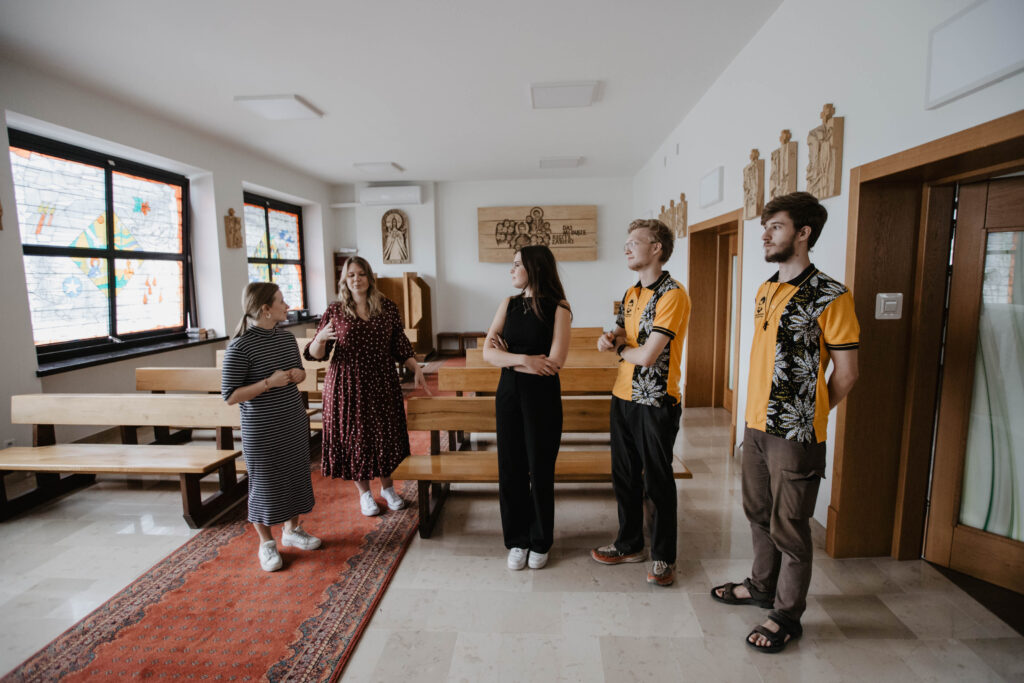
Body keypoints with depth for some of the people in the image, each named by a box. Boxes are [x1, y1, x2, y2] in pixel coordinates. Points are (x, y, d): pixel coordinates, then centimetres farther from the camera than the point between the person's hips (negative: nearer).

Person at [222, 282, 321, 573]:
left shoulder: (286, 337, 3)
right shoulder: (240, 347, -17)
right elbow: (230, 396, -17)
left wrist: (296, 374, -6)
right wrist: (269, 382, -25)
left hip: (295, 423, 6)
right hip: (261, 431, -6)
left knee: (296, 477, 16)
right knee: (264, 483, 8)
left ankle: (292, 530, 37)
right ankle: (266, 543, 28)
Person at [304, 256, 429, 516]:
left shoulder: (387, 307, 3)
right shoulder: (335, 311, -1)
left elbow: (401, 345, 6)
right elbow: (316, 353, -2)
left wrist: (416, 370, -2)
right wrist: (321, 338, -22)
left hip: (382, 383, 1)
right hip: (348, 385, -1)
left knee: (386, 434, 7)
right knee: (354, 436, 6)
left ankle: (387, 487, 30)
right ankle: (364, 493, 27)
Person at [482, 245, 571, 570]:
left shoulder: (557, 309, -8)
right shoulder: (509, 304, 5)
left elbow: (554, 362, -17)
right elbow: (488, 352, -3)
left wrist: (508, 356, -9)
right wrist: (524, 359, -18)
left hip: (542, 397, -4)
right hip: (508, 394, 4)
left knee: (540, 469, 8)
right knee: (511, 468, 10)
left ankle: (540, 542, 29)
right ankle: (516, 540, 28)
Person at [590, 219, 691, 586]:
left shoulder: (673, 294, -16)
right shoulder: (632, 293, 11)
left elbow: (647, 355, -22)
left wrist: (620, 349, -2)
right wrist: (610, 338, -6)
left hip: (656, 403, -8)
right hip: (623, 397, 8)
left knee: (657, 482, 6)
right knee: (624, 476, 17)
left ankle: (663, 556, 25)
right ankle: (630, 544, 35)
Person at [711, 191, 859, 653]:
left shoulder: (830, 297, -14)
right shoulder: (765, 291, 9)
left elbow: (845, 373, -10)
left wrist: (808, 416, 0)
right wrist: (760, 411, 14)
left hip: (795, 434, -7)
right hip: (757, 424, 8)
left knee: (788, 527, 7)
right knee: (759, 512, 21)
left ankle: (787, 615, 26)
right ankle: (762, 585, 41)